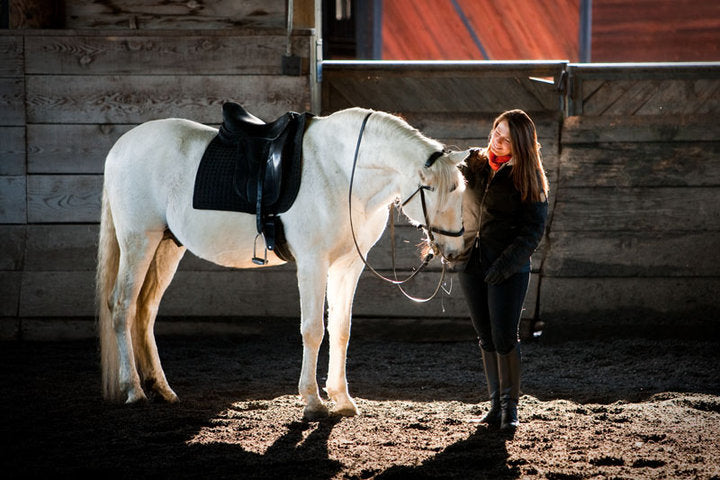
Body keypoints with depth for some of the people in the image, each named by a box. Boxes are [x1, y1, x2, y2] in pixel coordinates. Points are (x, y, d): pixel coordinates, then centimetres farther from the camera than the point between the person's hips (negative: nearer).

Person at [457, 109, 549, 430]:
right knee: (486, 339, 8)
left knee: (504, 338, -7)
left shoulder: (527, 176, -4)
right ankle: (496, 405, 16)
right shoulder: (473, 162, 7)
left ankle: (510, 408, 4)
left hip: (509, 268, -4)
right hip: (472, 264, 4)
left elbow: (534, 227, -8)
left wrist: (509, 260, -19)